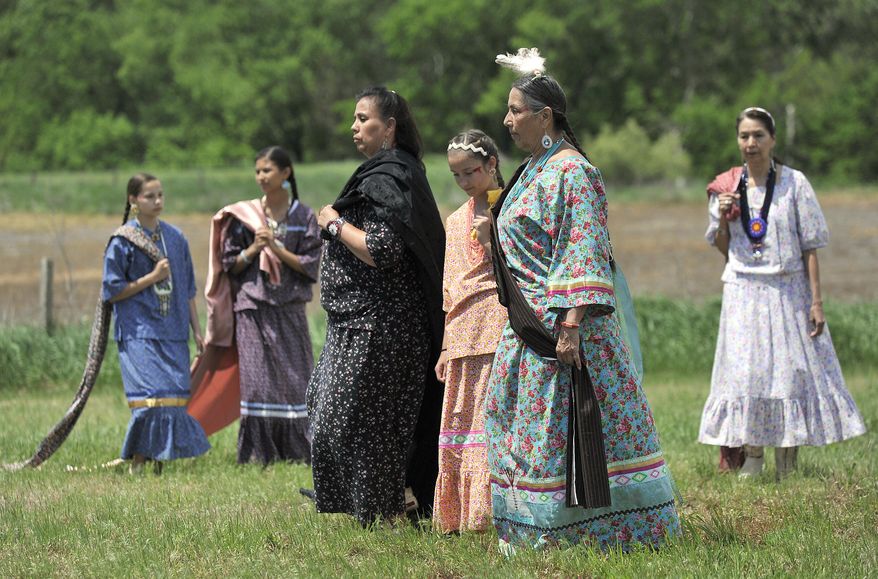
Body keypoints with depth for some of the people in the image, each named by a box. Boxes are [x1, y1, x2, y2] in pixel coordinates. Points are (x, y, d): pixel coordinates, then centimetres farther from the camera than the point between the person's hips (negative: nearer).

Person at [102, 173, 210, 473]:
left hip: (173, 333, 5)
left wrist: (197, 330, 14)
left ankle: (160, 465, 7)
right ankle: (137, 465, -8)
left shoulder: (175, 237, 11)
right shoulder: (122, 241, -4)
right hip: (139, 333, -5)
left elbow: (187, 289, 17)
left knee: (173, 399, 1)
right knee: (149, 398, -15)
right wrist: (152, 278, -10)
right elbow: (112, 291, -5)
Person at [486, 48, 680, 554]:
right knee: (527, 424, 10)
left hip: (562, 321, -10)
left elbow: (584, 254, -20)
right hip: (531, 328, 10)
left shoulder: (571, 173, -14)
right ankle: (534, 532, 15)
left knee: (558, 428, -7)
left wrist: (572, 326, -26)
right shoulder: (534, 171, 16)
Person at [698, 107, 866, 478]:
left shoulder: (794, 183, -3)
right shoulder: (727, 187, 5)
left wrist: (816, 301, -7)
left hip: (789, 292, -2)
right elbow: (722, 249, 12)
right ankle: (753, 458, 8)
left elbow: (811, 246, -2)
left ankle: (787, 462, 5)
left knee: (793, 369, -2)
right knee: (745, 371, -1)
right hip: (744, 293, 2)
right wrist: (723, 219, -8)